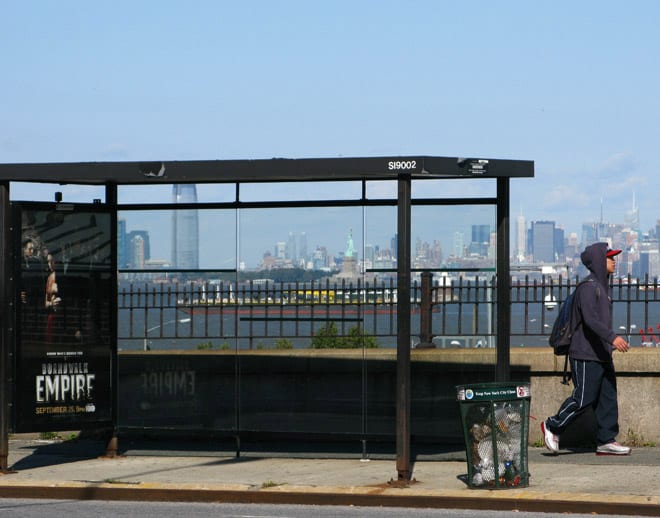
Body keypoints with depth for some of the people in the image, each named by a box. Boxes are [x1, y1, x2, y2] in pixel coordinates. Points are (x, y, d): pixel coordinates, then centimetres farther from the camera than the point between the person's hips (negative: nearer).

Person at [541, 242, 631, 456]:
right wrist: (612, 337, -36)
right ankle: (552, 426, 11)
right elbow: (590, 319, -26)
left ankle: (606, 441, 8)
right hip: (586, 355, -10)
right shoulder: (588, 287, -14)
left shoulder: (602, 286, 17)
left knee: (608, 398, 5)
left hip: (602, 354, 10)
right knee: (584, 398, -6)